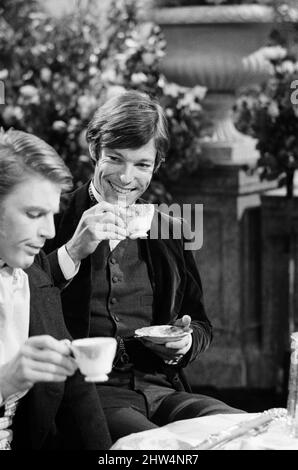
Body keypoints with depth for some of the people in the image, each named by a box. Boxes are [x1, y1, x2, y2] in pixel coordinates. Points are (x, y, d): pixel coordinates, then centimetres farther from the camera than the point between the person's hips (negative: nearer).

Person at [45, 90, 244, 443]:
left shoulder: (170, 231, 18)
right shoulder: (56, 221, 5)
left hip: (160, 387, 5)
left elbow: (201, 327, 26)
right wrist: (74, 251, -15)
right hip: (86, 390, -5)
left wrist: (186, 343, 2)